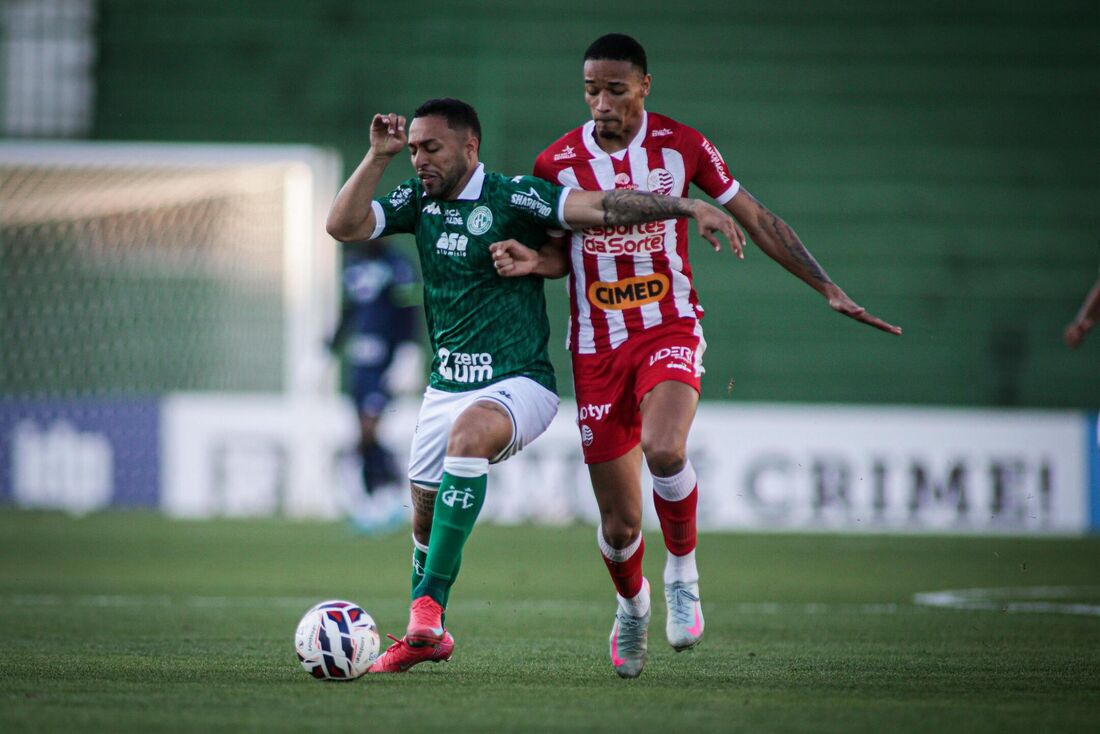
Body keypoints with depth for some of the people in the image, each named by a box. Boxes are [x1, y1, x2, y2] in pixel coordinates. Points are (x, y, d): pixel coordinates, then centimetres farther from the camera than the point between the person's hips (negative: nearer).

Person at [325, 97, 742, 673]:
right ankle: (424, 637, 34)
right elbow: (342, 226, -1)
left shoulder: (513, 198, -10)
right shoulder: (418, 200, 7)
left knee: (470, 431, -36)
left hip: (519, 384, -6)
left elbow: (600, 207, -19)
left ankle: (428, 604, -37)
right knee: (425, 514, 9)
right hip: (446, 386, 7)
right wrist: (378, 156, -10)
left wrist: (689, 207, -30)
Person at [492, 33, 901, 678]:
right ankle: (632, 606, 36)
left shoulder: (681, 146, -2)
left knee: (663, 450, -33)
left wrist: (830, 290, 1)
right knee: (619, 524, 2)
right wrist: (533, 262, -13)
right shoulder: (557, 162, -1)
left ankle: (683, 574, -7)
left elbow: (758, 220, 5)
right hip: (597, 347, 1)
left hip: (670, 329, -1)